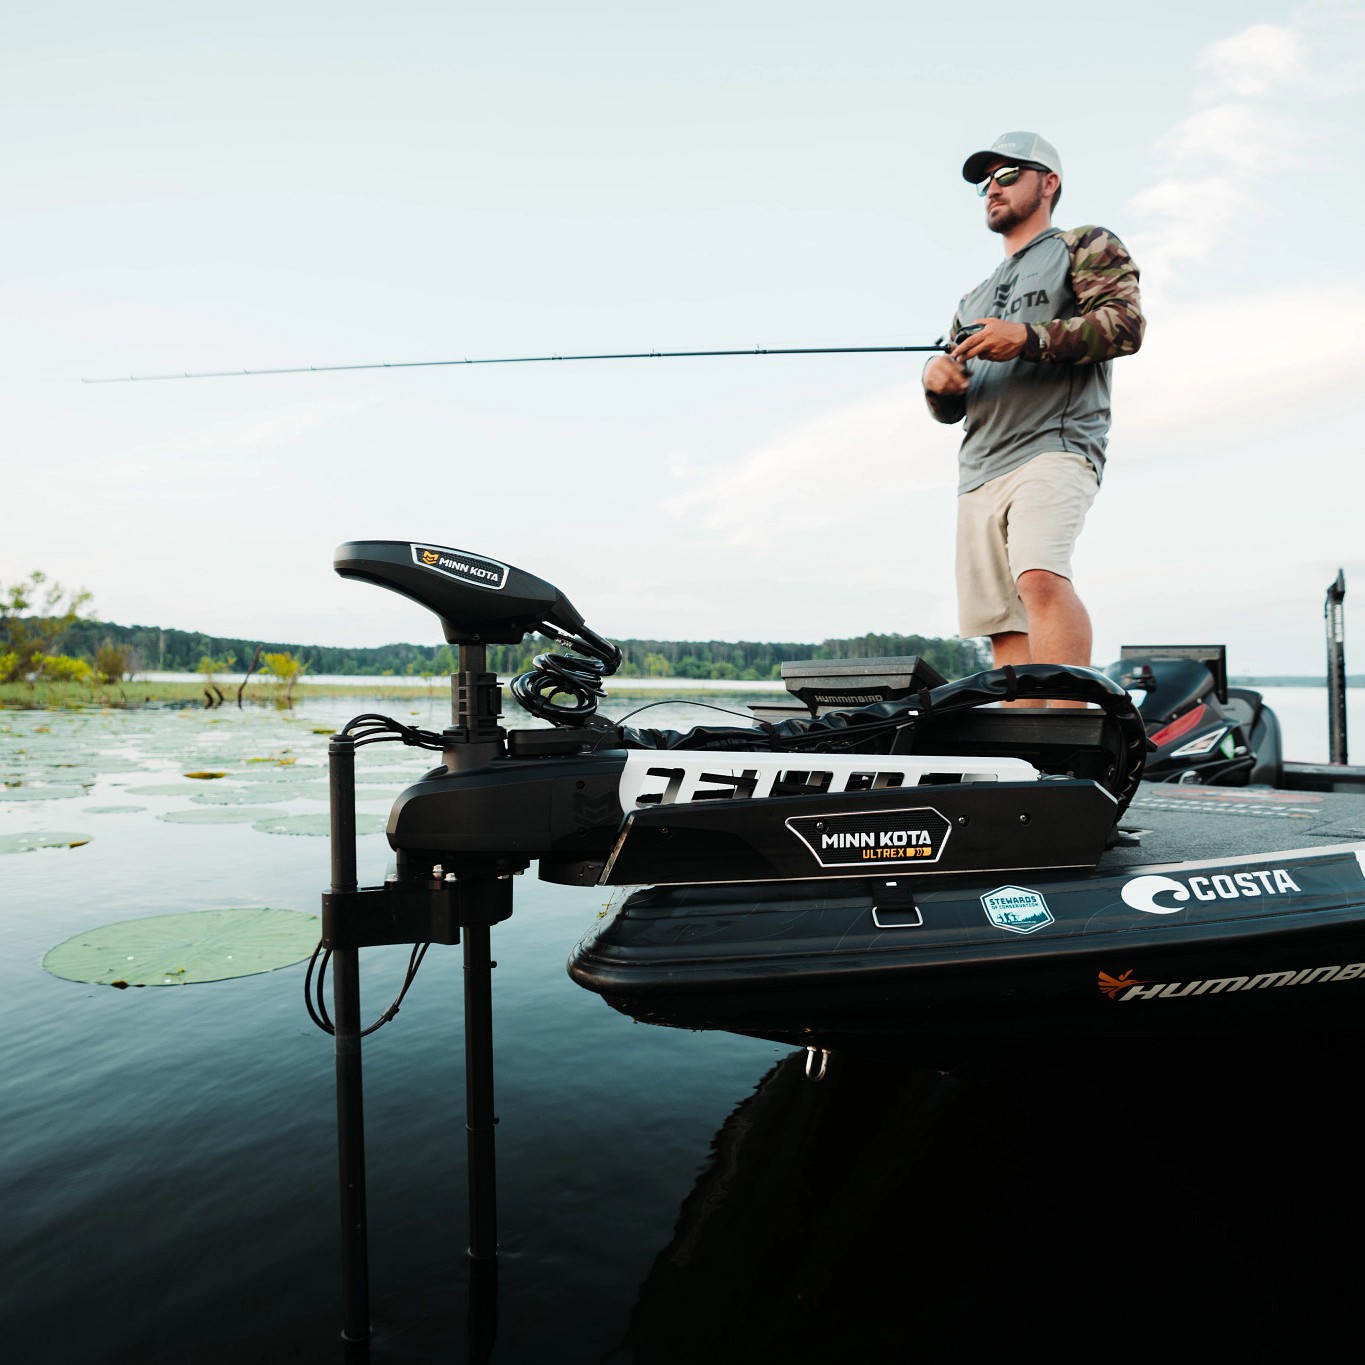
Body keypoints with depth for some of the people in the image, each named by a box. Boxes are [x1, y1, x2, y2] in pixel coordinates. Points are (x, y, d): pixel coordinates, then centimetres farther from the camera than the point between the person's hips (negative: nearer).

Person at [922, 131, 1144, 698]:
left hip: (1053, 447, -6)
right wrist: (937, 379, 3)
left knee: (1039, 576, -31)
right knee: (1004, 629, -2)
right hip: (979, 471, 6)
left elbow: (1125, 323, -4)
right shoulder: (974, 298, 32)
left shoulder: (1088, 246, 15)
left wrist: (1028, 338, -15)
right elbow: (950, 409, 27)